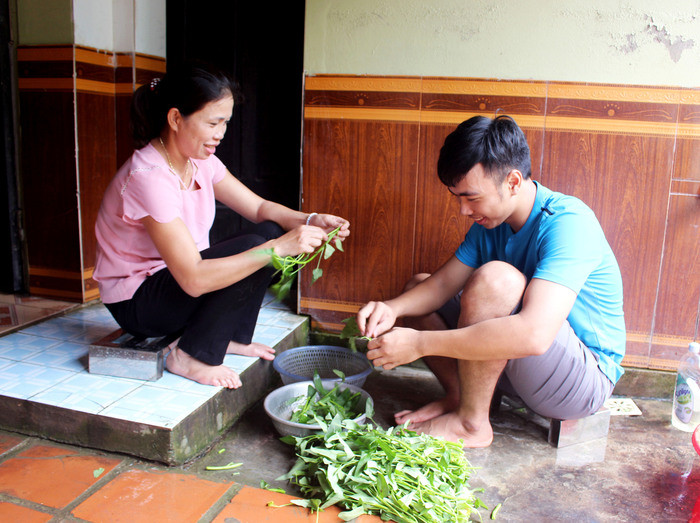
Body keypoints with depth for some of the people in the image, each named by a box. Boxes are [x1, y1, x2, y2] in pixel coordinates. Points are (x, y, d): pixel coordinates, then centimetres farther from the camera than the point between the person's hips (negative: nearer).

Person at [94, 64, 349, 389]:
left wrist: (309, 222, -21)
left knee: (271, 231, -7)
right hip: (137, 301, -8)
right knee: (251, 247, -26)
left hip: (176, 280, 8)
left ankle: (231, 336, 1)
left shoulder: (199, 160, -3)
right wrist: (279, 249, -38)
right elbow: (194, 279, -35)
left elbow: (260, 208, -1)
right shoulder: (148, 178, -30)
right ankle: (190, 356, -13)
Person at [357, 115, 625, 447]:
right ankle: (459, 396, -6)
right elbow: (442, 284, 0)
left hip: (586, 379, -8)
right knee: (418, 287, 6)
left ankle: (472, 423, -18)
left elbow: (534, 334, -41)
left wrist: (420, 342, -38)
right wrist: (392, 309, -22)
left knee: (495, 278, -35)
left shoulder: (568, 223, -28)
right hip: (524, 362, 8)